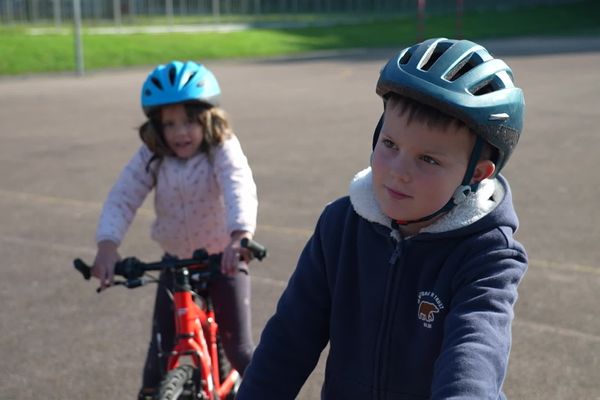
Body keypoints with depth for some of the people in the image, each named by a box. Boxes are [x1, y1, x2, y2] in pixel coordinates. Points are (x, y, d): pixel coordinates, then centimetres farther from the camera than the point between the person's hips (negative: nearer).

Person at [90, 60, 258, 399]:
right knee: (162, 347, 1)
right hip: (175, 261, 3)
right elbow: (122, 198, -17)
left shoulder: (223, 150, -21)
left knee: (238, 348, 2)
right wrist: (108, 244, -36)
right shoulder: (151, 156, -10)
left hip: (224, 259, -3)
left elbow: (241, 190, -39)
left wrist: (240, 236, -58)